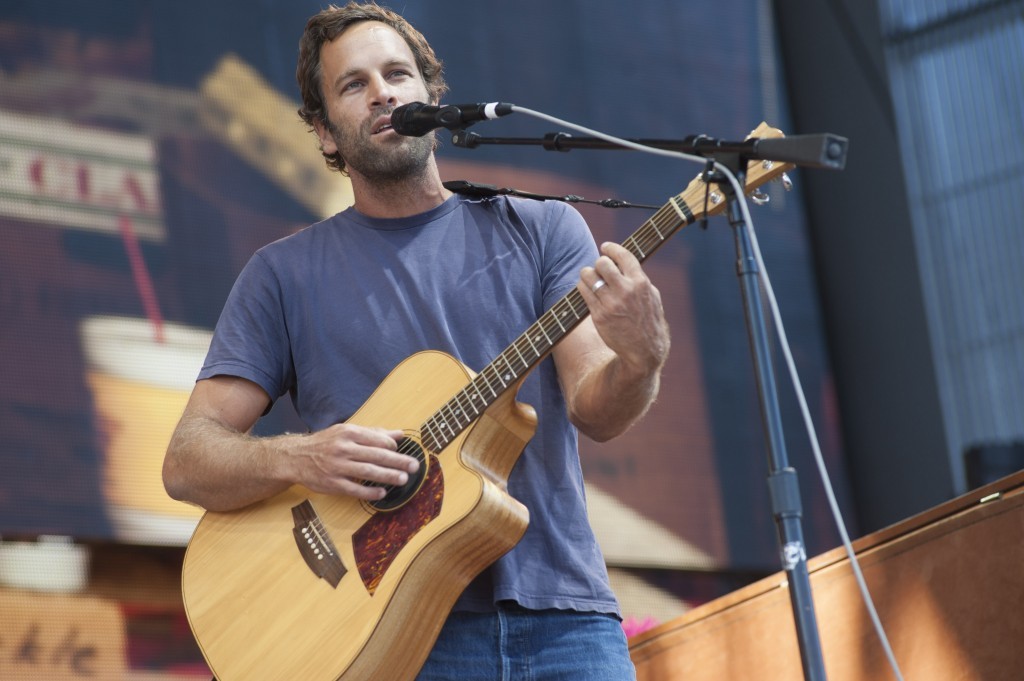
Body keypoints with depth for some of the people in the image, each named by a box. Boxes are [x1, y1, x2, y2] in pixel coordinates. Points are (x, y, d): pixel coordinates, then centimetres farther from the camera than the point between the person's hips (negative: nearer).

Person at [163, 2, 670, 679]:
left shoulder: (540, 228, 10)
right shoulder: (286, 273, 9)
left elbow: (594, 411, -1)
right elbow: (187, 461, 4)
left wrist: (639, 361, -24)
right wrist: (299, 458, -15)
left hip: (560, 618, 0)